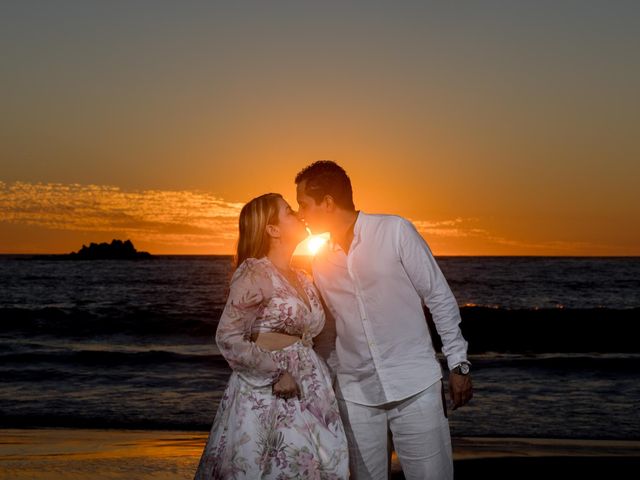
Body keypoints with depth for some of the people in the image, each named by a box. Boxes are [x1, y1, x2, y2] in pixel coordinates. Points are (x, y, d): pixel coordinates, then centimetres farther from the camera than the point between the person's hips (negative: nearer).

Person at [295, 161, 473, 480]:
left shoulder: (395, 231, -6)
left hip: (415, 385, -4)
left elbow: (440, 298, -2)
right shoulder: (320, 261, 8)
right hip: (355, 395, 4)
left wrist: (458, 365, -4)